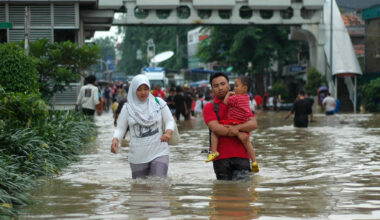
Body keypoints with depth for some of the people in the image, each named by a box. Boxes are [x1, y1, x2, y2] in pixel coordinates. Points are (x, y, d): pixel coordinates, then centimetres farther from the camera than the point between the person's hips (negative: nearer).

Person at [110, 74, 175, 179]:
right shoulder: (127, 107, 2)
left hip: (159, 153, -1)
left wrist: (168, 132, -17)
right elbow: (120, 128, 3)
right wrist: (115, 139, -18)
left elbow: (170, 121, 5)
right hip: (138, 157, 1)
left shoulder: (159, 103, 3)